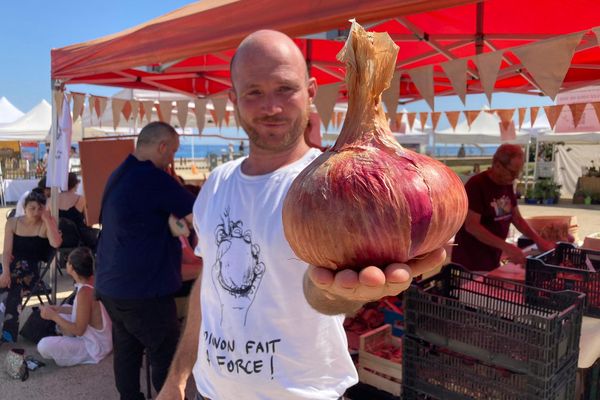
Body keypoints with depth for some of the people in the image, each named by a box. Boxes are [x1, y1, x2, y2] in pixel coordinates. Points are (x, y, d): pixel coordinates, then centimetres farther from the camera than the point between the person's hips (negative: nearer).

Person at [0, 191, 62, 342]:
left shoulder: (47, 223, -3)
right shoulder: (12, 223, 4)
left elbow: (56, 243, -23)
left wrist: (47, 219, -18)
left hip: (32, 269, -2)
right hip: (13, 265, 2)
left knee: (14, 288, -29)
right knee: (15, 289, -27)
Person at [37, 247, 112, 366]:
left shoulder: (84, 292, -28)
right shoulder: (93, 281, -3)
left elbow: (79, 330, -22)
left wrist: (53, 316, -15)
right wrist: (55, 309, 6)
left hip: (94, 347, -9)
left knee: (44, 346, -20)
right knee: (63, 310, 22)